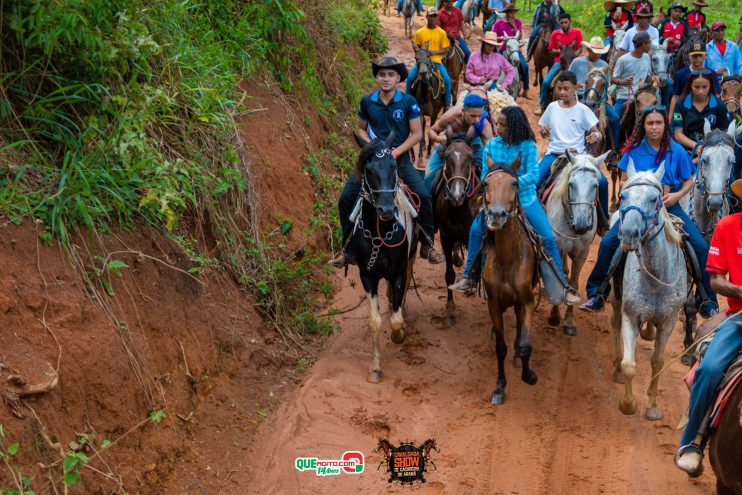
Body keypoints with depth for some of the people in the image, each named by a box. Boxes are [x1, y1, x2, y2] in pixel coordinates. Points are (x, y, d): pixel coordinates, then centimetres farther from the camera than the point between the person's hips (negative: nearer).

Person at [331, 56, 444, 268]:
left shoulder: (408, 102, -3)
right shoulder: (367, 102, 3)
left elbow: (417, 134, -2)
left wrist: (395, 152, -13)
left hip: (400, 158, -2)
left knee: (423, 195, -22)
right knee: (346, 198, -10)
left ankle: (427, 245, -4)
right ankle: (349, 250, 5)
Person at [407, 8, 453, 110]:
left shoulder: (441, 32, 1)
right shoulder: (420, 32, 4)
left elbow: (445, 49, 1)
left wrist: (434, 52, -15)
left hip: (436, 61, -1)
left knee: (447, 79, -22)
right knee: (410, 77, -21)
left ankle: (447, 104, -4)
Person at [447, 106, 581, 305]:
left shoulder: (528, 146, -9)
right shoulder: (492, 145, -2)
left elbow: (533, 175, -18)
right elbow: (485, 175, 3)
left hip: (525, 199, -2)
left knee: (548, 238, -9)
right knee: (476, 229, -14)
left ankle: (564, 285, 3)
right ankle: (468, 277, 2)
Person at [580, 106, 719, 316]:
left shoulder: (677, 151, -1)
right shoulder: (634, 150, -1)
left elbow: (689, 181, 6)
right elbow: (623, 181, 5)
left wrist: (677, 195, -13)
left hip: (669, 205, 0)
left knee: (701, 247, -14)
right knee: (608, 243, -17)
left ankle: (708, 301, 3)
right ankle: (596, 294, -1)